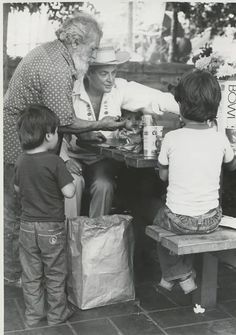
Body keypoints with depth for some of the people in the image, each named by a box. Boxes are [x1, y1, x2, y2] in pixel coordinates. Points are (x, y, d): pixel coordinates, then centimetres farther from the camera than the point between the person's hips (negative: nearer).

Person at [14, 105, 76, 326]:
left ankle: (33, 314, 25)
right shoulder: (54, 161, -19)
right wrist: (70, 179, -2)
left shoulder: (21, 161, 0)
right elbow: (69, 192, -20)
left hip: (27, 225, 5)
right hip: (52, 227, -5)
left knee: (31, 274, 14)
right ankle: (57, 314, 24)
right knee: (55, 274, 11)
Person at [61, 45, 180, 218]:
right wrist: (82, 135, -29)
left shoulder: (120, 88, -5)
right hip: (74, 156, -1)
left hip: (103, 158, 2)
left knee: (104, 186, -26)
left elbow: (156, 99, -14)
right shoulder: (71, 91, -11)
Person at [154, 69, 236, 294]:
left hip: (179, 221, -3)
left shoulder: (171, 138, -14)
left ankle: (178, 275, 32)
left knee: (159, 221, 31)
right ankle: (185, 272, 39)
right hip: (211, 221, 3)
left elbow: (163, 175, 0)